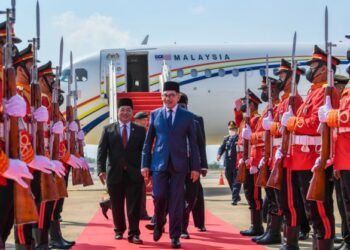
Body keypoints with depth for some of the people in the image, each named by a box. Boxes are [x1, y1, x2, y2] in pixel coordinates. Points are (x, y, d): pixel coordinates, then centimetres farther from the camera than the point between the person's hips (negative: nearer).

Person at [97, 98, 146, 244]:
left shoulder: (140, 130, 7)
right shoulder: (108, 129, 7)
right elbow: (102, 151, 2)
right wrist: (101, 170, -9)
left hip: (134, 174, -1)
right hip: (114, 173, 1)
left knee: (134, 206, -3)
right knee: (117, 205, 9)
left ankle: (133, 234, 1)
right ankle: (119, 230, 25)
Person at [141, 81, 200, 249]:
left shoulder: (187, 116, 4)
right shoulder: (155, 114, 8)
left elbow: (193, 143, 4)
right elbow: (148, 141, 9)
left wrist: (195, 167, -1)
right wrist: (145, 164, 3)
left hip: (179, 164, -1)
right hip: (159, 163, 1)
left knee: (176, 201, 0)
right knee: (159, 196, -5)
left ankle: (175, 236, 9)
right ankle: (158, 225, 23)